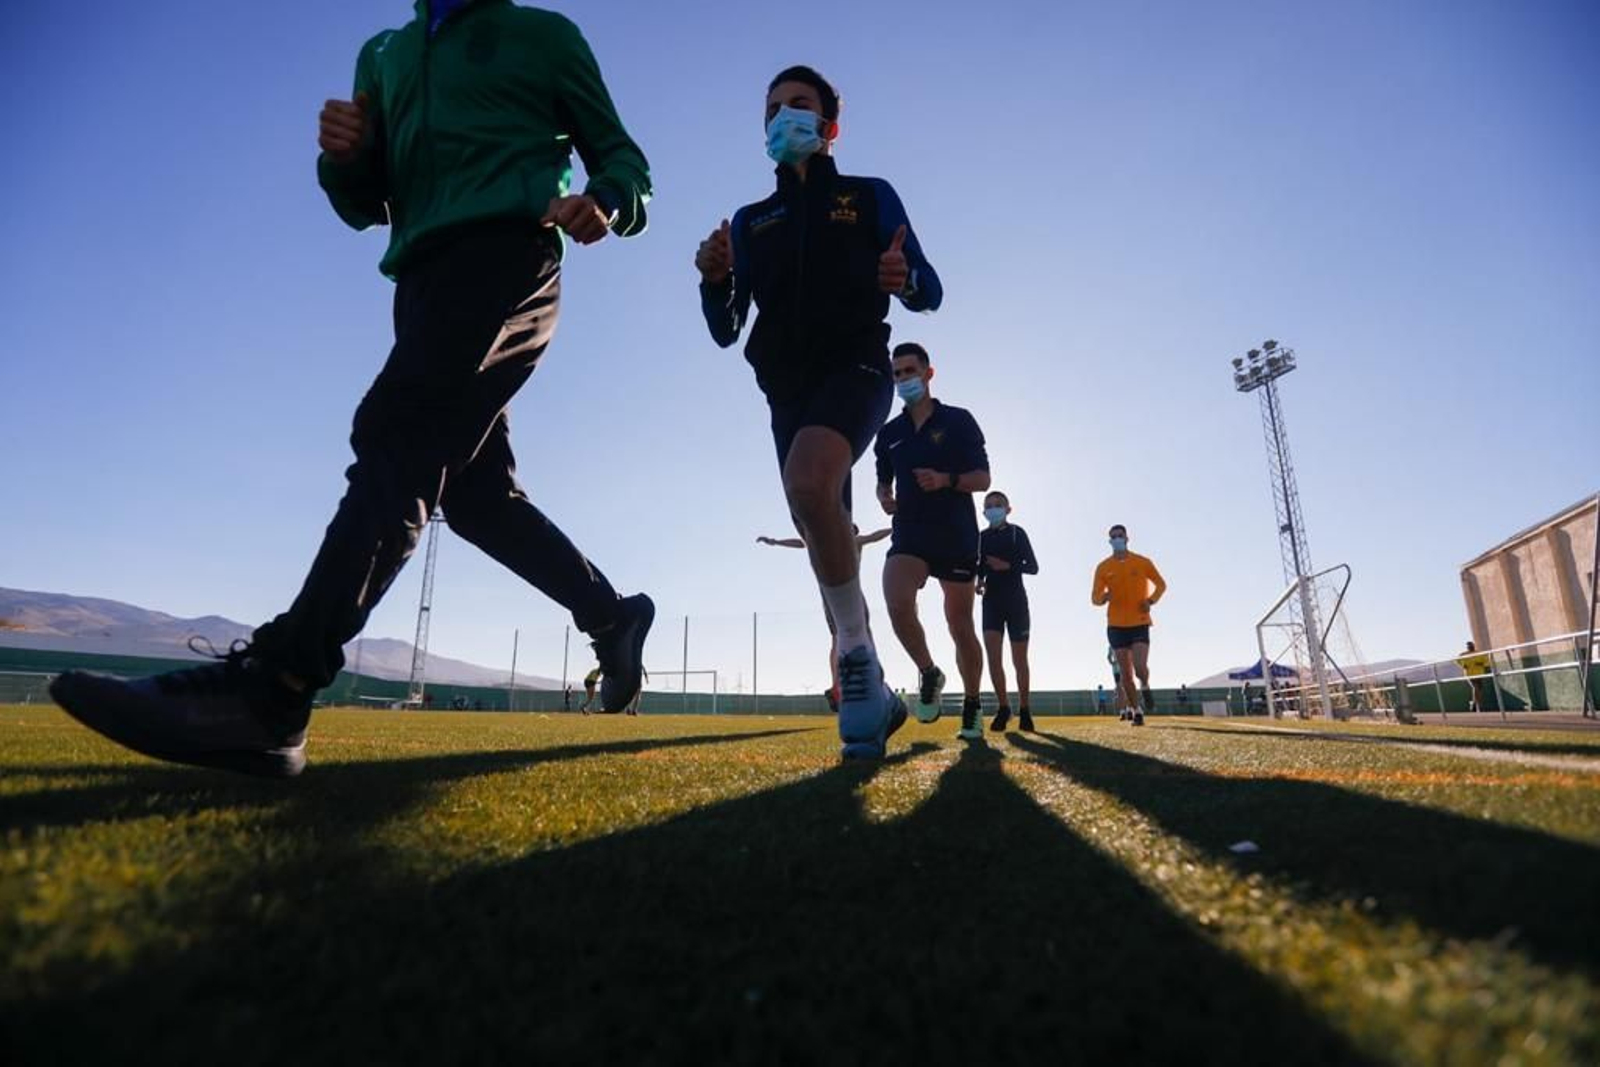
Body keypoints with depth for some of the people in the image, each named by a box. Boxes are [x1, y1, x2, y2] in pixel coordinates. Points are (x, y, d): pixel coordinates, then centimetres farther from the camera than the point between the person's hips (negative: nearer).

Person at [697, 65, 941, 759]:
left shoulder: (870, 197, 11)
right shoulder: (750, 221, 19)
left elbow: (929, 292, 6)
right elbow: (726, 331, 13)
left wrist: (905, 278, -18)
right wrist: (714, 279, -8)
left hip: (855, 367, -5)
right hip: (787, 390, 5)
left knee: (808, 482, -35)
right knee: (822, 539, 3)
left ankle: (859, 661, -22)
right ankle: (872, 698, 17)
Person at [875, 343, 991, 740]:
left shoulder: (958, 420, 1)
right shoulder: (888, 433, 12)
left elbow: (982, 478, -2)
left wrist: (946, 480, -21)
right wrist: (885, 498, 0)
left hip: (957, 536, -2)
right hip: (909, 535, 2)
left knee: (960, 625, 4)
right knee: (897, 604, -24)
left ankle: (971, 705, 24)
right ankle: (928, 673, 2)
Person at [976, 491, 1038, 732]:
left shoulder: (1017, 533, 0)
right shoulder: (981, 537, 9)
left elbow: (1033, 567, -3)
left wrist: (1008, 566, -19)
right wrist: (978, 581, -7)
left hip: (1015, 599, -2)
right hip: (991, 601, 2)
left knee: (1019, 658, 3)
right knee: (993, 654, -11)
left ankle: (1024, 710, 15)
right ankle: (1003, 707, 1)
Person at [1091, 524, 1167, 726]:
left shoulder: (1142, 562, 1)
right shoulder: (1103, 567, 1)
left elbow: (1161, 584, 13)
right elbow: (1094, 598, 1)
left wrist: (1152, 599, -6)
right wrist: (1103, 597, -23)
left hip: (1140, 623, -1)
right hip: (1116, 625, 1)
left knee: (1140, 666, -18)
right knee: (1125, 673, 2)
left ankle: (1145, 687, 16)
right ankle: (1136, 711, 16)